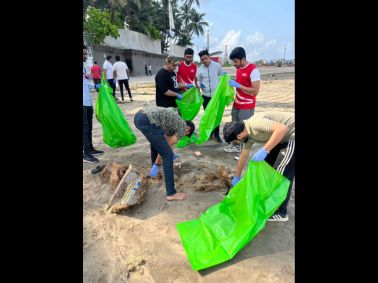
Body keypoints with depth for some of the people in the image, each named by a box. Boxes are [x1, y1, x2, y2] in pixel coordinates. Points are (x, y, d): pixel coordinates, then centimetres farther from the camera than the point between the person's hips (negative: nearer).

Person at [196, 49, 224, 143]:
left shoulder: (217, 65, -4)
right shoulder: (200, 69, 1)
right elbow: (198, 81, 10)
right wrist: (200, 84, -13)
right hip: (206, 95, 2)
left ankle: (216, 134, 16)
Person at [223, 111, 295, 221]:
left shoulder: (255, 123, -27)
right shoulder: (248, 131, 2)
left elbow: (282, 128, -38)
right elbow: (244, 155, 12)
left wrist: (264, 150, -36)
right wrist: (237, 176, 20)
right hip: (282, 136, 10)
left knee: (283, 173, -7)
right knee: (264, 163, 16)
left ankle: (280, 212, 6)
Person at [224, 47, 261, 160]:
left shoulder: (253, 70, -19)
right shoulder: (238, 68, 7)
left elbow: (255, 91, -23)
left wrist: (238, 85, -24)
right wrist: (232, 82, 4)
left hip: (247, 107, -8)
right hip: (236, 104, 9)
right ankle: (236, 146, 34)